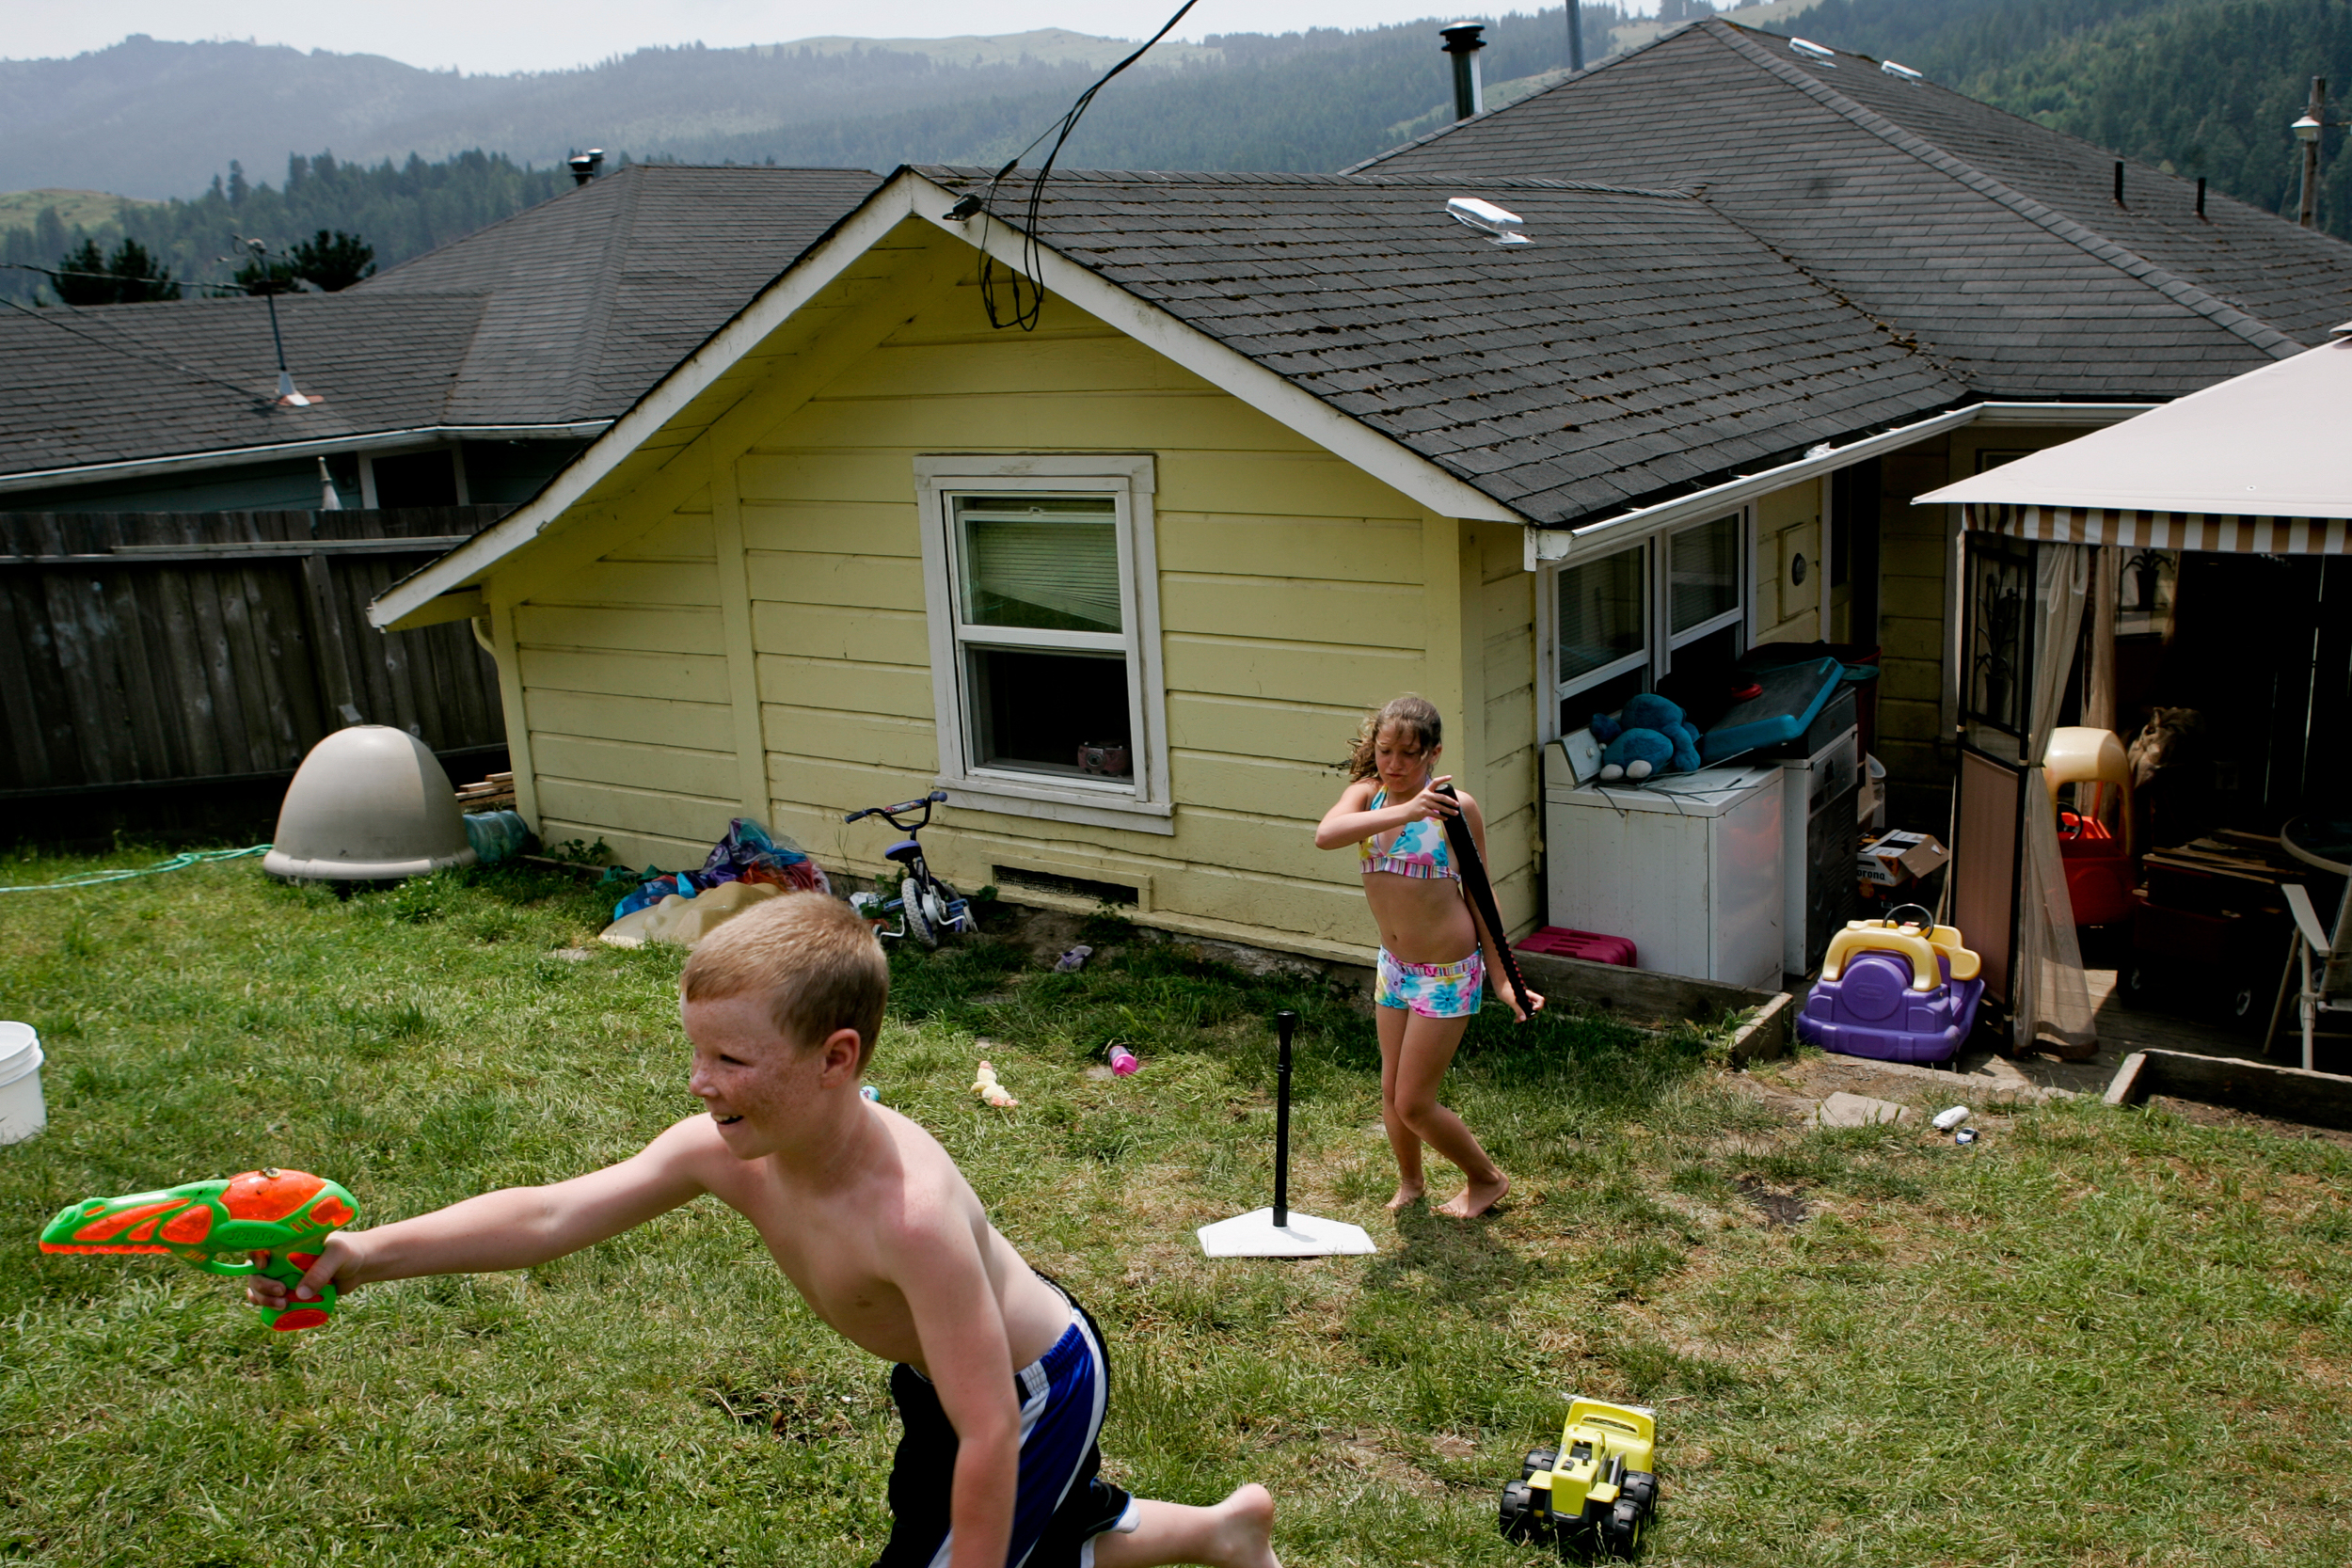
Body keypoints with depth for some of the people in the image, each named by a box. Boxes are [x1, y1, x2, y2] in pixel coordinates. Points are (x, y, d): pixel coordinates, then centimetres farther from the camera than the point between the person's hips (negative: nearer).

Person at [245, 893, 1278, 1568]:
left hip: (1037, 1392, -8)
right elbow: (549, 1215, -19)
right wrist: (368, 1254, -29)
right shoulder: (722, 1151, -21)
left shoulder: (909, 1214, -42)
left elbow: (988, 1438, -37)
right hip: (945, 1379, 8)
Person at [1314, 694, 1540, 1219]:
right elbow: (1325, 835, -27)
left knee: (1414, 1103, 0)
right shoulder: (1366, 794, -4)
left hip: (1447, 972, -5)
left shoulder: (1455, 806, -14)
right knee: (1391, 1091, 16)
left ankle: (1487, 1179, 25)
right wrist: (1402, 813, -40)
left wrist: (1502, 980, -6)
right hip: (1394, 964, 5)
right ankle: (1409, 1184, 43)